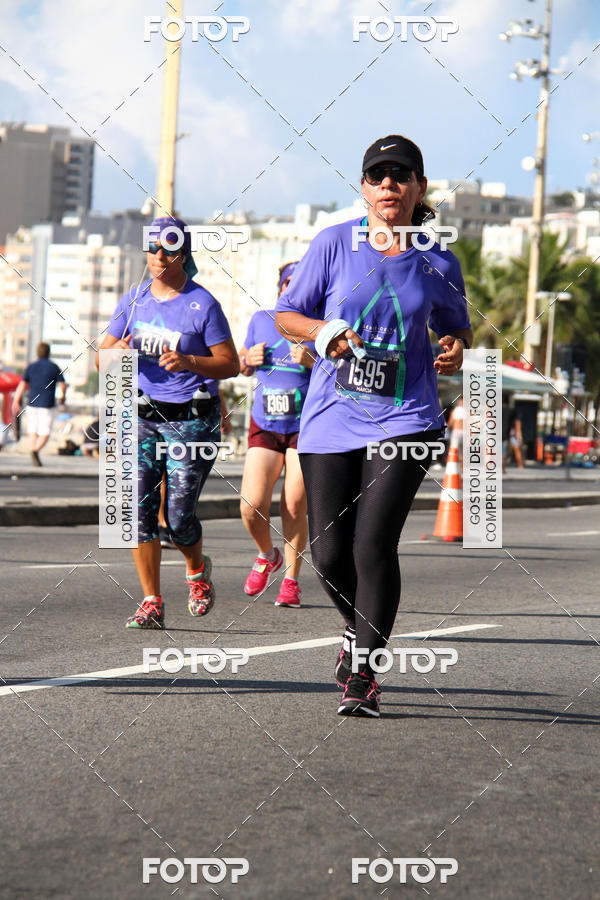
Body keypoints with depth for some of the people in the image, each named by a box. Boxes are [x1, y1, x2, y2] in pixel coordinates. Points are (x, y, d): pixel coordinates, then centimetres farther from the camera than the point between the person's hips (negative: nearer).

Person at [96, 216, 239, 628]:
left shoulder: (203, 304, -4)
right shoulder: (134, 301, 10)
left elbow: (229, 363, -4)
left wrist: (188, 362, -21)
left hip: (192, 419, -4)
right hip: (142, 417, 4)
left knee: (179, 515, -7)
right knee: (140, 508, -7)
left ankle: (198, 570, 27)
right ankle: (152, 603, -1)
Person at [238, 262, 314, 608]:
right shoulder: (261, 319, 8)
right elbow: (244, 367, 23)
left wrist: (311, 362, -20)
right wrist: (249, 359, 0)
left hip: (307, 426, -2)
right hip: (265, 426, 3)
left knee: (295, 508, -6)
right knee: (252, 506, -9)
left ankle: (292, 580, 13)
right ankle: (268, 555, 22)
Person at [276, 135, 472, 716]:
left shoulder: (438, 264, 3)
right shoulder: (334, 244, -1)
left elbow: (455, 325, 20)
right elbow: (286, 314, 5)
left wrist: (456, 349, -3)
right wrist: (322, 332, -15)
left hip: (404, 421, -1)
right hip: (332, 418, 1)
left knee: (373, 544, -14)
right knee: (329, 553, 2)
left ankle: (363, 674, -4)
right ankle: (359, 629, 34)